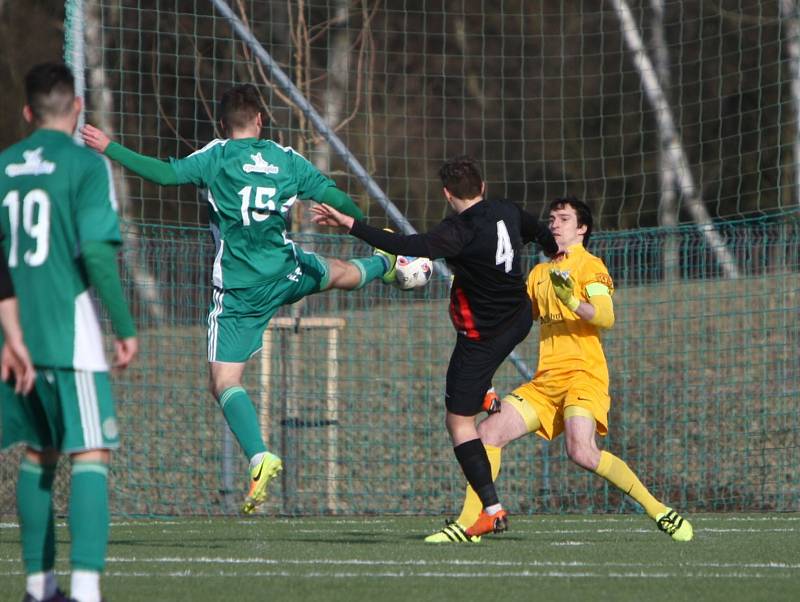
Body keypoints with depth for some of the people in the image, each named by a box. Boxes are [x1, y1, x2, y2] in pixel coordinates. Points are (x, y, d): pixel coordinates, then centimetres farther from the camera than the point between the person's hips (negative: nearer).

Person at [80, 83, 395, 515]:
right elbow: (337, 200, 6)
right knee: (337, 272, 37)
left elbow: (167, 173, -21)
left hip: (238, 292, -4)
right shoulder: (288, 160, 2)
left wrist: (109, 149, -13)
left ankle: (259, 457, -22)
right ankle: (385, 265, 70)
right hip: (286, 274, 4)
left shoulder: (218, 157, -10)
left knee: (224, 381, -2)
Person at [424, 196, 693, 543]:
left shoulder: (590, 265, 0)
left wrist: (573, 301, -31)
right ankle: (466, 525, 0)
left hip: (583, 375, -7)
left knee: (581, 452, -27)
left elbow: (606, 318, -14)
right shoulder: (540, 273, 22)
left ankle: (660, 512, -17)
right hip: (545, 380, 7)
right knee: (489, 432, -5)